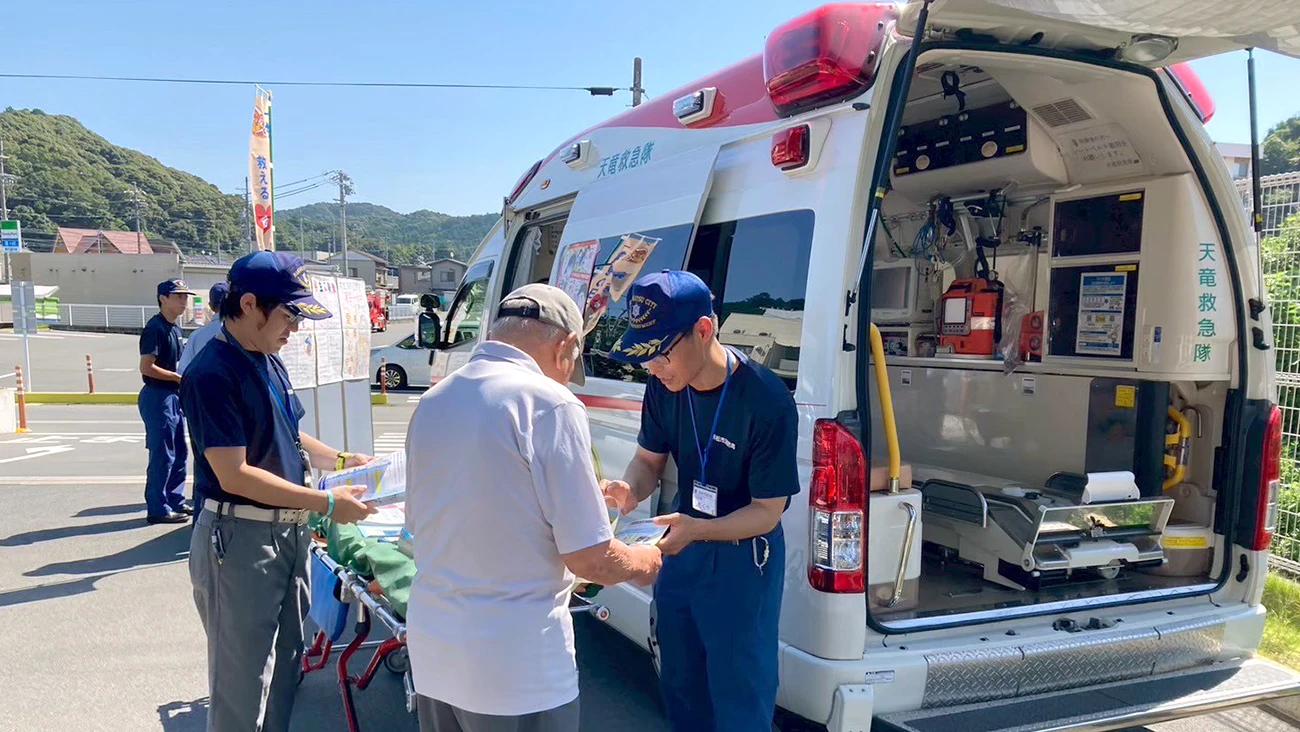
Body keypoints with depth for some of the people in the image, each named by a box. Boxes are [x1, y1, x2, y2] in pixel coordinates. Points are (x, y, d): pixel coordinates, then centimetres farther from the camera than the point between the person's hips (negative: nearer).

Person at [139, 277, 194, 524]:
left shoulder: (175, 328, 15)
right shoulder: (155, 328, -14)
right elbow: (146, 367, -21)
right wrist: (180, 378, -16)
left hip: (173, 396, 10)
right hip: (157, 396, -10)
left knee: (179, 454, 15)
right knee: (162, 455, -5)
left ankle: (175, 501, 25)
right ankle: (157, 509, 3)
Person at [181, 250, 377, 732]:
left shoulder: (270, 361, 9)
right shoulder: (213, 373, -19)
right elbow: (234, 475, -23)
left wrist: (340, 460, 6)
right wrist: (326, 503, -22)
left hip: (287, 531, 9)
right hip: (239, 538, -9)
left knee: (284, 664, 20)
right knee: (242, 682, 2)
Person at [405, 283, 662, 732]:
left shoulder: (433, 402, 5)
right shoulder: (549, 403, -16)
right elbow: (590, 559, -16)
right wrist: (645, 563, 6)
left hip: (432, 650, 7)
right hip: (515, 666, -6)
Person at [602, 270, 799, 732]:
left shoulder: (766, 400, -28)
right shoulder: (663, 386, -11)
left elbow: (767, 511, -21)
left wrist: (697, 529, -37)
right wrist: (629, 490, -20)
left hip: (742, 558, -6)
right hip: (682, 544, 6)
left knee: (738, 694, 6)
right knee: (678, 680, 21)